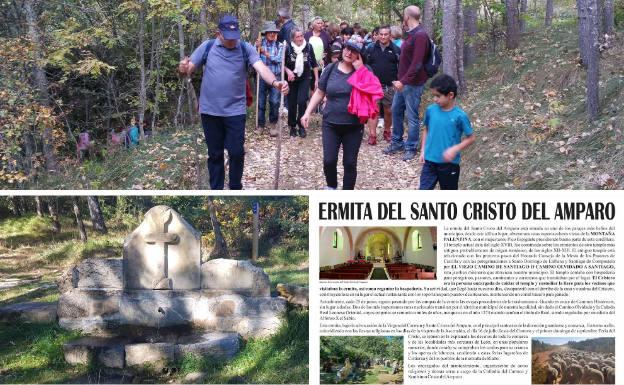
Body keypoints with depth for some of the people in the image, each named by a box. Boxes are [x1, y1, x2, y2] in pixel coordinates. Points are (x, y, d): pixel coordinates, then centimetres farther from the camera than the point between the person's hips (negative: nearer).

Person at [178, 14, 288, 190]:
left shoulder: (246, 48, -4)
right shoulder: (207, 47, -1)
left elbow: (261, 68, -19)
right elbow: (188, 69, 0)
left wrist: (274, 82, -39)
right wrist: (183, 69, -26)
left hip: (235, 111, -1)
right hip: (210, 111, 1)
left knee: (236, 152, 1)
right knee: (215, 154, 11)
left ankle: (236, 188, 21)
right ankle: (216, 189, 24)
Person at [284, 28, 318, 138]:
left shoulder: (309, 47, -5)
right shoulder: (288, 48, -8)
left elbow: (314, 64, 3)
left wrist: (316, 79, 3)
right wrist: (288, 71, -17)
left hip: (304, 79, 0)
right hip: (292, 79, 0)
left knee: (302, 101, -12)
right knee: (292, 103, 4)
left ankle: (301, 126, 1)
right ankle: (292, 127, 19)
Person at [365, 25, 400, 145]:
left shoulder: (396, 50, 2)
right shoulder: (371, 49, 6)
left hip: (390, 86, 0)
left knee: (389, 111, 7)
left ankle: (387, 131, 26)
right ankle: (372, 135, -5)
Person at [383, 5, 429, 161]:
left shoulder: (420, 35, -19)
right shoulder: (411, 34, 14)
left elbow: (417, 63, -24)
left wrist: (404, 81, -25)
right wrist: (400, 80, 17)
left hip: (413, 84, -10)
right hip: (403, 82, 10)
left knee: (411, 116, -1)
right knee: (396, 111, 16)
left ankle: (411, 148, 9)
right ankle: (397, 142, 28)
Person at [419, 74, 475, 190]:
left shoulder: (459, 116, -15)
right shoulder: (430, 110, -3)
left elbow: (471, 138, -7)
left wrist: (454, 149, -19)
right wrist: (423, 150, 8)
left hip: (449, 163, -3)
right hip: (430, 161, 3)